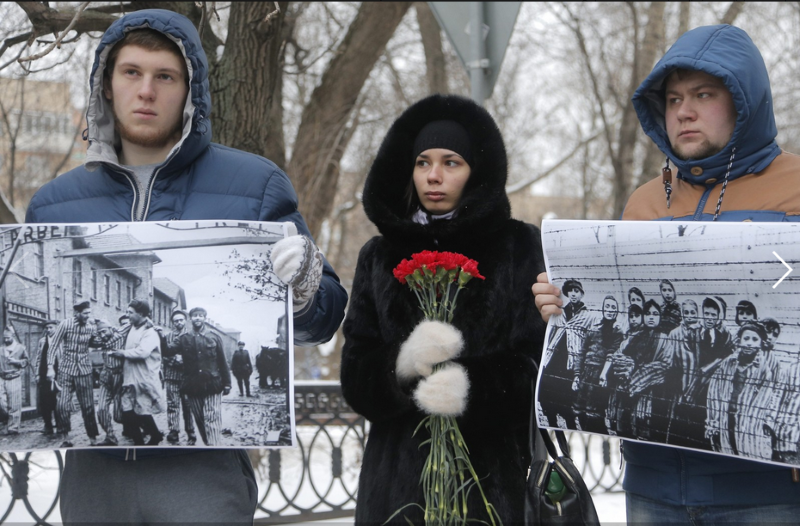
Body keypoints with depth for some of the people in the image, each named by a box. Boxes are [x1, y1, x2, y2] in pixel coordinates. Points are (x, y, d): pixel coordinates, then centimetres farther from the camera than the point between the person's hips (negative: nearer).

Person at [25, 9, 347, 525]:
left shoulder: (256, 186, 2)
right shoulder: (54, 204, 10)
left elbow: (321, 321, 2)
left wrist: (301, 283, -19)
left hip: (202, 468, -3)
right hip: (93, 469, 3)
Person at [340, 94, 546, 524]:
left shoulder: (521, 248, 3)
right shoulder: (380, 257, 10)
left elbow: (541, 363, -5)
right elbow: (356, 376, 2)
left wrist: (473, 385, -23)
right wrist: (403, 363, -18)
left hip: (498, 468, -2)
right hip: (402, 470, 2)